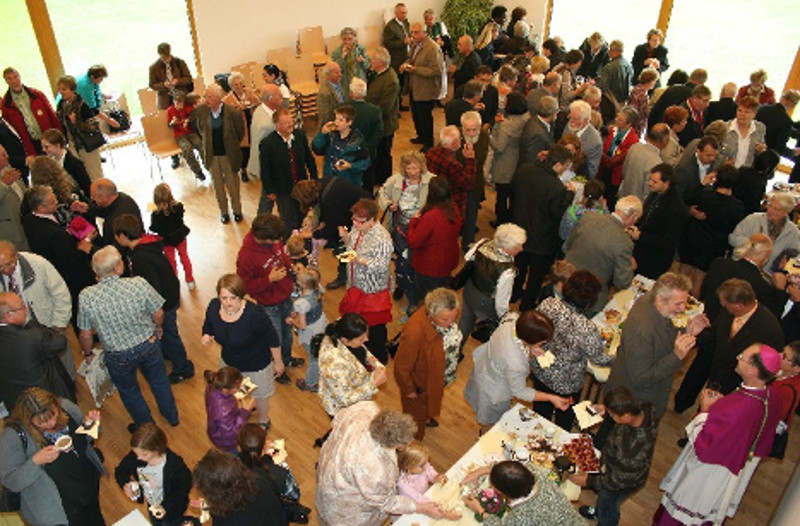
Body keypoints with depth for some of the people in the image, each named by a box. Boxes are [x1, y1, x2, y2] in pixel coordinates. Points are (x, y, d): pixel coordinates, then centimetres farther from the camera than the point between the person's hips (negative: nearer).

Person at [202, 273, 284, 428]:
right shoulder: (213, 307, -22)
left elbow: (272, 338, -23)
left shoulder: (254, 313, -38)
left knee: (259, 395, 23)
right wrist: (206, 336, -23)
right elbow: (208, 326, 1)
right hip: (229, 362, 5)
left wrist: (278, 362, -11)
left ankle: (263, 421, 56)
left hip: (256, 365, -5)